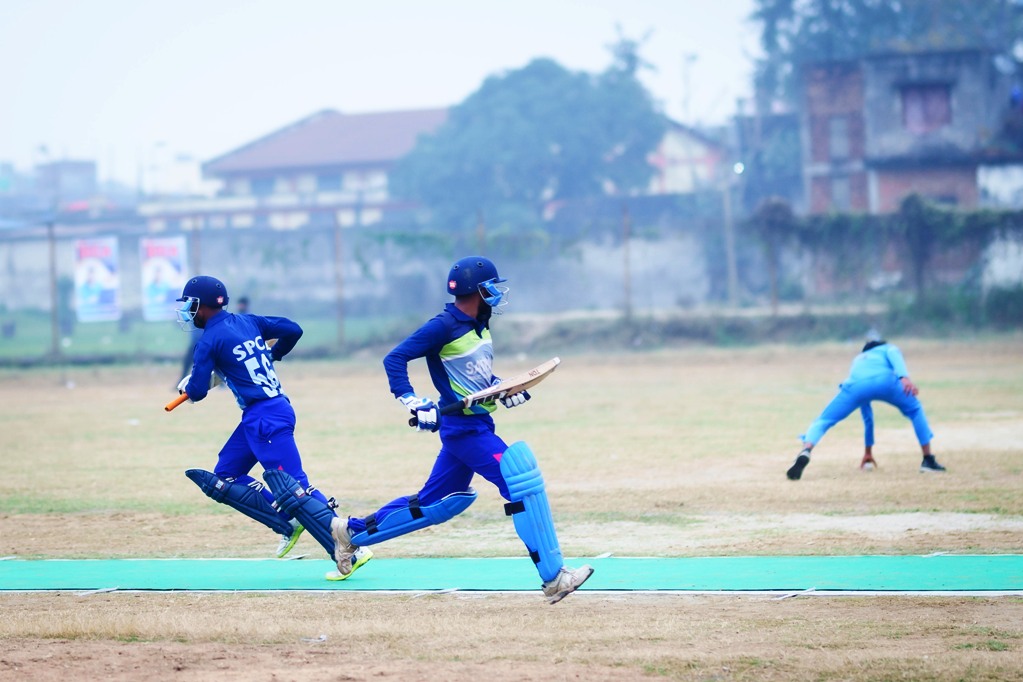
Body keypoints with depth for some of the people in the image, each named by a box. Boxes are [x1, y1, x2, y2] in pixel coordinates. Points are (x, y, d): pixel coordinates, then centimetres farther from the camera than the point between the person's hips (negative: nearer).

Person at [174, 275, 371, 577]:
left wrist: (186, 385, 16)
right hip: (256, 418, 9)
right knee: (223, 479, 15)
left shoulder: (209, 341, -9)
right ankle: (288, 524, 7)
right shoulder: (247, 321, 12)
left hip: (267, 418, -9)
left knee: (293, 488, -13)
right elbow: (293, 330, 14)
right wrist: (270, 355, 29)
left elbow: (197, 392, -8)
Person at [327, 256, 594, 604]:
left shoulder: (479, 326, 11)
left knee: (435, 503, 17)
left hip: (475, 424, 10)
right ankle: (553, 577, -15)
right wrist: (412, 401, -27)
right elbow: (394, 359, -17)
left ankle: (353, 532, 29)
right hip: (462, 427, -10)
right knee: (523, 483, -16)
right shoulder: (444, 326, -15)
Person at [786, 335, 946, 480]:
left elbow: (866, 413, 53)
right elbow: (895, 356, 9)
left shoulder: (858, 360, 47)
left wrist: (868, 450, 58)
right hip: (884, 380, -2)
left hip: (855, 384, 2)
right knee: (915, 410, 26)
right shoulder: (889, 348, 39)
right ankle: (928, 460, 24)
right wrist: (904, 377, -10)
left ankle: (805, 451, -22)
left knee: (822, 421, 9)